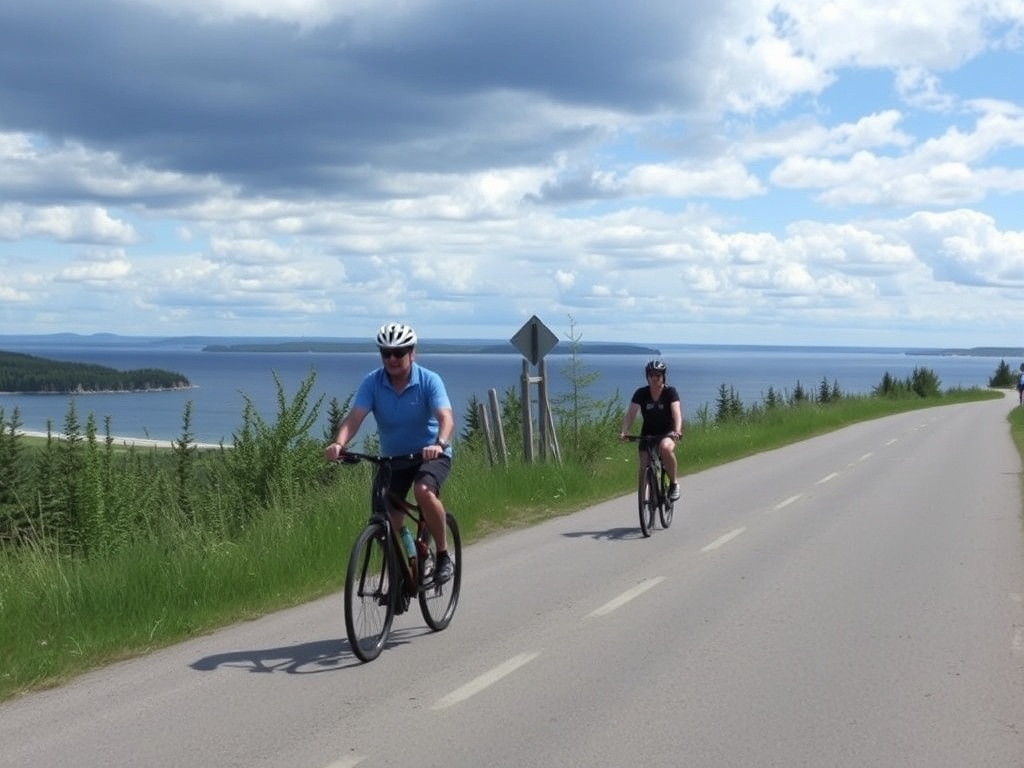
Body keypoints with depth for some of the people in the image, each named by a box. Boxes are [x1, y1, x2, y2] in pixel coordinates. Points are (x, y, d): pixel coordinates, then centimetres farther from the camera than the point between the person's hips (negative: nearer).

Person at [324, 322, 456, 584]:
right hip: (392, 457, 3)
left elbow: (446, 418, -31)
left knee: (424, 492, -33)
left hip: (430, 454, -3)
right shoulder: (372, 382, -13)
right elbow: (354, 417, -24)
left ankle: (443, 555, -14)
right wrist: (339, 443, -44)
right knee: (389, 522, -2)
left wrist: (440, 444, -52)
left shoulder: (429, 380, -18)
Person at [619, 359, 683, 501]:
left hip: (667, 433, -3)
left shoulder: (670, 392, -12)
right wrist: (624, 431, -33)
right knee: (644, 467, -7)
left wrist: (677, 431, -43)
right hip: (648, 434, 3)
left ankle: (674, 483, -17)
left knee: (665, 448, -35)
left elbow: (677, 413, -25)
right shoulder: (641, 393, -8)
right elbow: (630, 414, -16)